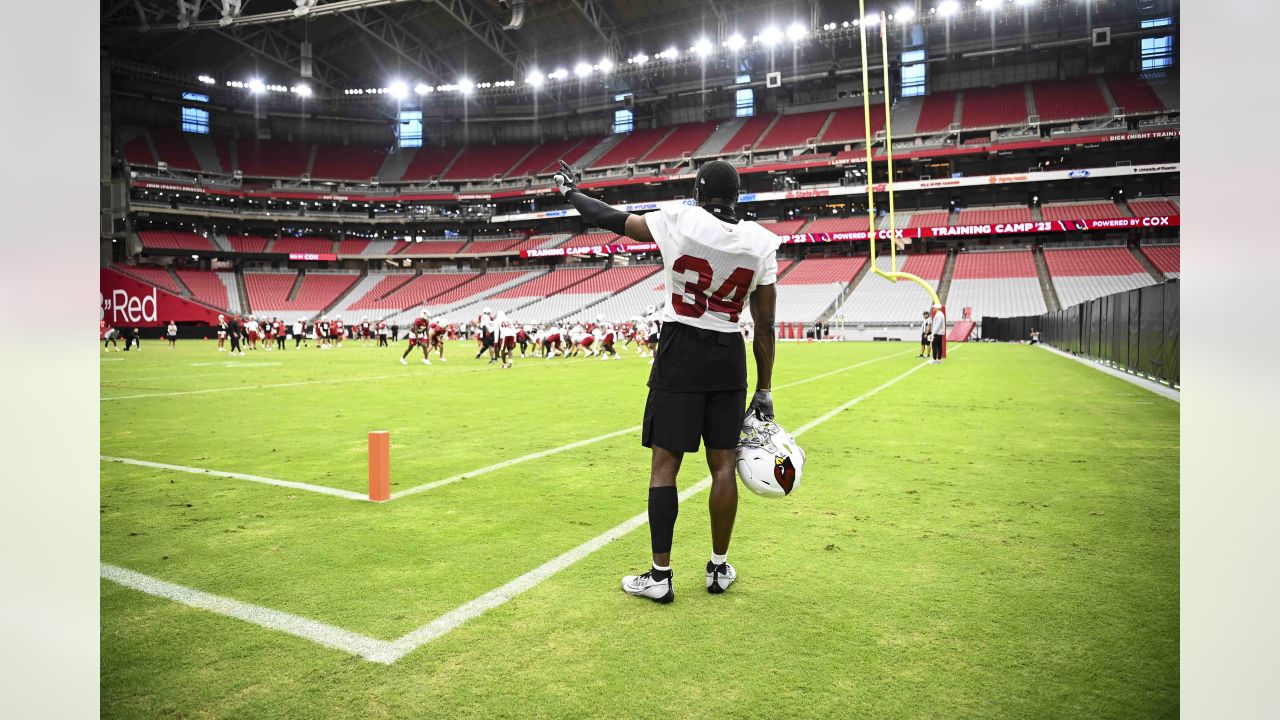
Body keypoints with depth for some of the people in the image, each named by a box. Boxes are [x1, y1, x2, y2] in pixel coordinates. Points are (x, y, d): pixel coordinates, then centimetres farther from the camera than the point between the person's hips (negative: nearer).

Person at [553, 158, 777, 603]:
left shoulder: (678, 220, -8)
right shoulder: (761, 242, 0)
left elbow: (611, 219, 5)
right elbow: (765, 327, 0)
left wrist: (570, 191, 24)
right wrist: (764, 391, 7)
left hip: (680, 354, -3)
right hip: (730, 358, 3)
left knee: (664, 463, 3)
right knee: (723, 464, 11)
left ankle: (660, 575, 8)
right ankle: (719, 568, 23)